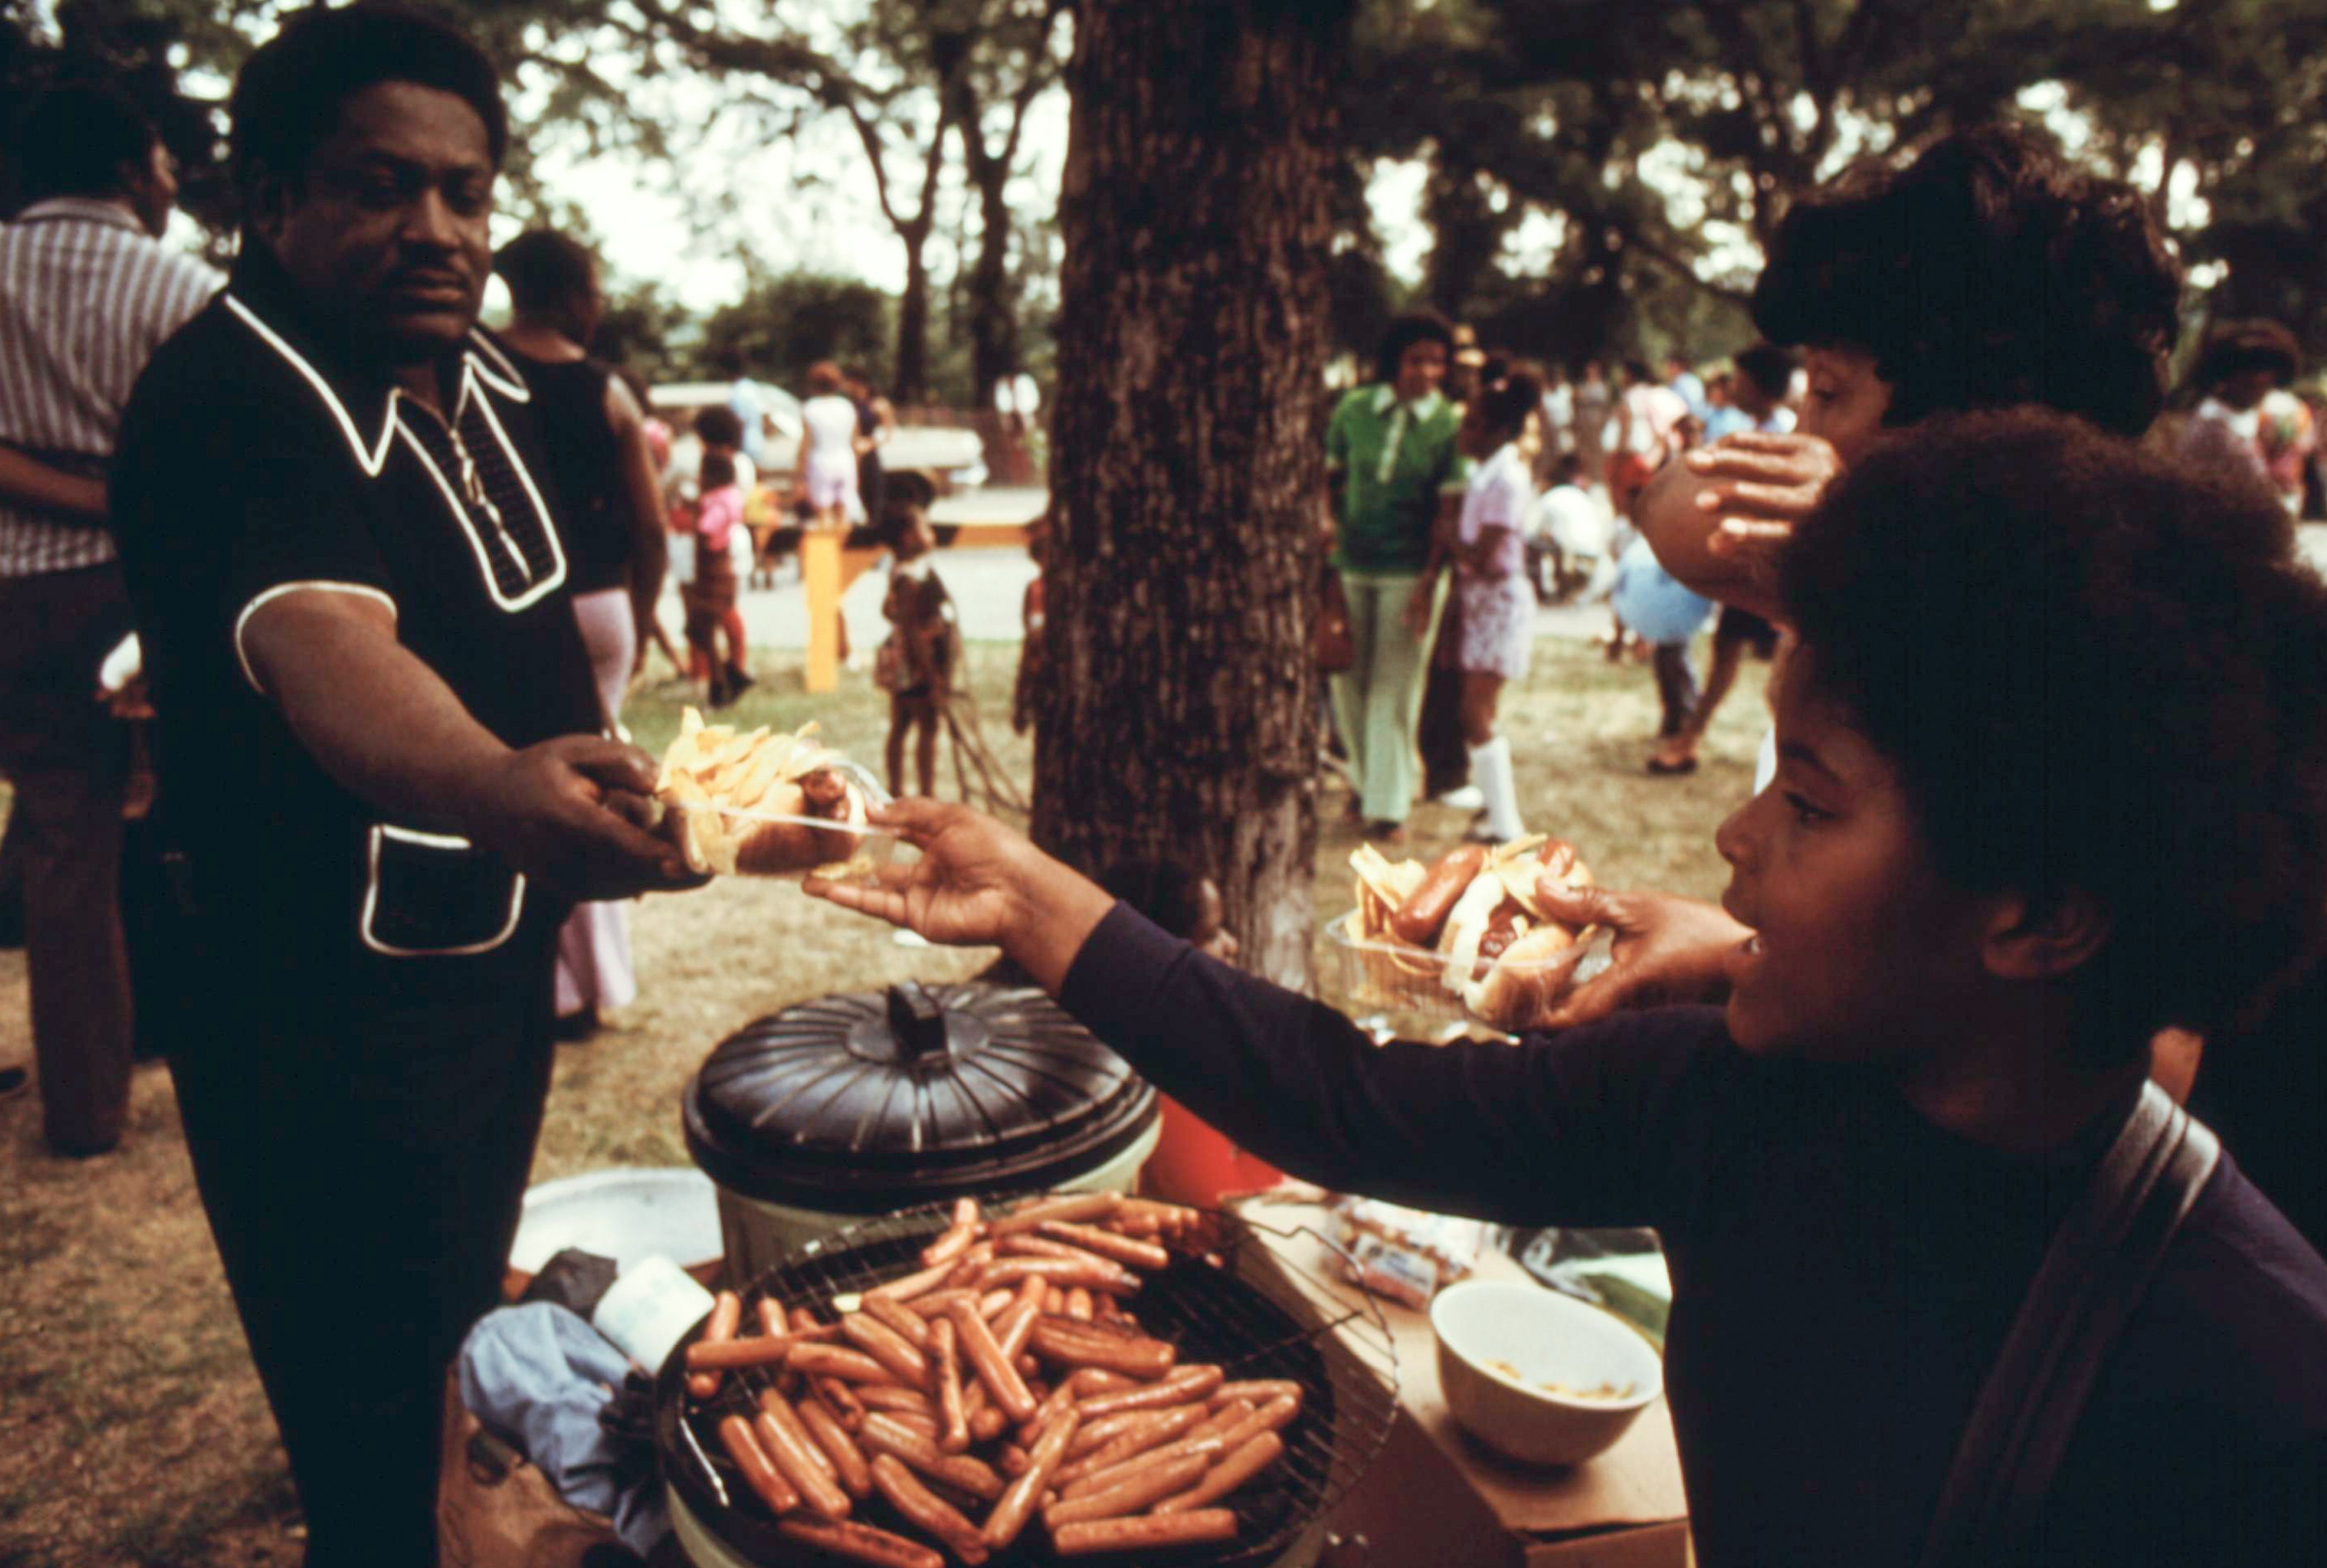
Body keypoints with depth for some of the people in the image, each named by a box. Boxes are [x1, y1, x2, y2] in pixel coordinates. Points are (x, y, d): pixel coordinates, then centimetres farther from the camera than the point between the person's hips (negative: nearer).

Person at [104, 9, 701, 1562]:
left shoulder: (480, 374, 6)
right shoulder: (226, 401, -21)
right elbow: (322, 648, -40)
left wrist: (615, 803, 20)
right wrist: (493, 786, -58)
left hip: (496, 961, 8)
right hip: (325, 1013, -8)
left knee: (467, 1341, 26)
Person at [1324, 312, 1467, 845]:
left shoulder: (1450, 424, -6)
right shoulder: (1354, 409, 2)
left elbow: (1449, 508, -8)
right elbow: (1331, 476, 13)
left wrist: (1431, 582, -14)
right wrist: (1329, 524, -3)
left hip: (1407, 571, -3)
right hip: (1350, 563, 3)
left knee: (1393, 687, -1)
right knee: (1348, 679, 10)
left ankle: (1387, 804, 10)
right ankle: (1364, 776, 33)